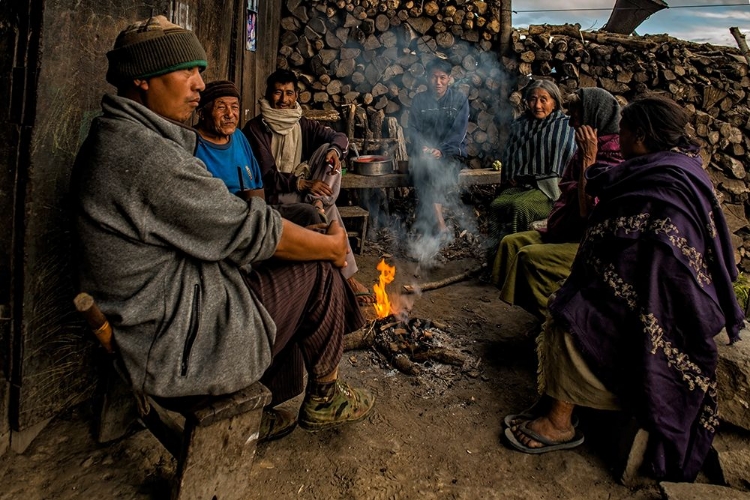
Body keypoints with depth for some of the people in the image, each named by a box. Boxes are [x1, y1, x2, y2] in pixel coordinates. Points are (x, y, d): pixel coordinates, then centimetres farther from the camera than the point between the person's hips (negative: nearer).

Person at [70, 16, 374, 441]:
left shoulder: (116, 136, 11)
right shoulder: (144, 152, -24)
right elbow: (248, 230, -21)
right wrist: (331, 246, -6)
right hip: (170, 342, -10)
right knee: (318, 272, -6)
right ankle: (324, 399, 16)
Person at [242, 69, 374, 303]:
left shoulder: (303, 124, 9)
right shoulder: (255, 128, -9)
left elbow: (339, 137, 3)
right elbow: (266, 175, -16)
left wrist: (334, 149, -22)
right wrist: (302, 183, -29)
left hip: (305, 187, 6)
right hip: (275, 193, -5)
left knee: (327, 149, -15)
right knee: (328, 208, -28)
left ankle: (318, 204, -30)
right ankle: (348, 276, -23)